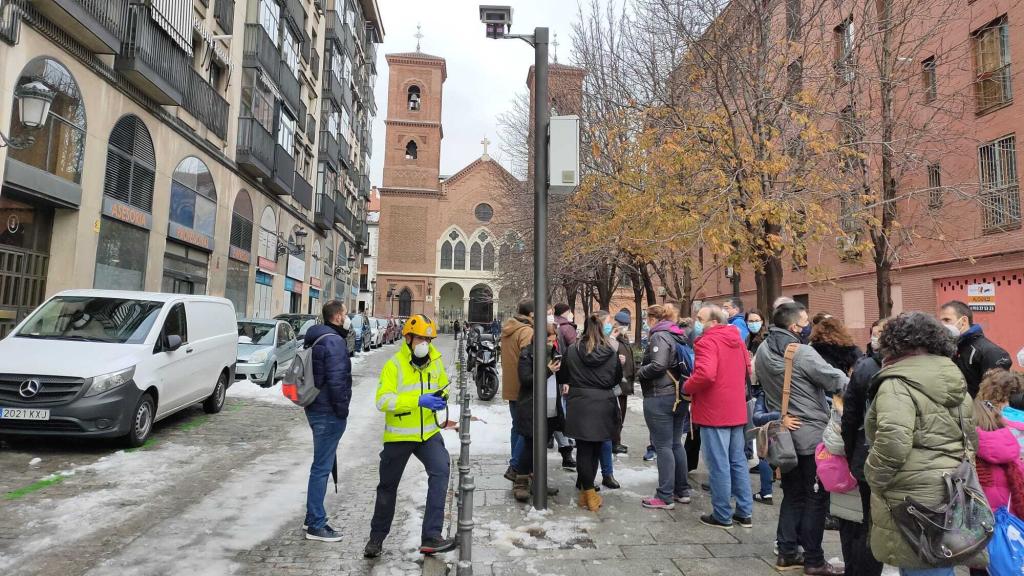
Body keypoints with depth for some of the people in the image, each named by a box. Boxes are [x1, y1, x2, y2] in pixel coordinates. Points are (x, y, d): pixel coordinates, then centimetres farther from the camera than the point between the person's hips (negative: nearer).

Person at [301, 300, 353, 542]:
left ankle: (313, 517, 29)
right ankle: (316, 525, 5)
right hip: (329, 413, -10)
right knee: (322, 467, -3)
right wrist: (342, 410, -13)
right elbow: (337, 380, -24)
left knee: (322, 465, 19)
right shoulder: (334, 341, -18)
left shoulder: (315, 339, 14)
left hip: (315, 409, 10)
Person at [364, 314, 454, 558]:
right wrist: (419, 400, -33)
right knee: (388, 487, 12)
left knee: (440, 470, -20)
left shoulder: (436, 360, 1)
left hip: (428, 432, 3)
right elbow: (382, 400, -24)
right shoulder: (394, 365, -14)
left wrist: (441, 397, -6)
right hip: (398, 435, -3)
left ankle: (431, 537, -14)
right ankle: (377, 537, 35)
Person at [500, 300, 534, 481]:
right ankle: (514, 468, -6)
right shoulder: (526, 332, -17)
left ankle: (517, 467, 23)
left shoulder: (507, 329, 12)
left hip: (510, 386, 9)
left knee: (518, 426, 17)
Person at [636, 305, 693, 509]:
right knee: (676, 444, 16)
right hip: (679, 397, 9)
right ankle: (682, 491, 23)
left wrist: (639, 372, -9)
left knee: (663, 447, -3)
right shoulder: (678, 337, 14)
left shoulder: (659, 336, -13)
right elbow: (683, 365, 17)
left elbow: (658, 366, -24)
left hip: (659, 398, -9)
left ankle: (665, 497, 2)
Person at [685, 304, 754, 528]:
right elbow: (747, 367, 21)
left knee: (718, 465, 1)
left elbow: (705, 374, -30)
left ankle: (722, 515, 10)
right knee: (738, 462, 15)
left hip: (714, 413, -8)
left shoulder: (707, 342, -17)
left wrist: (687, 388, -13)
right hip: (737, 411, 8)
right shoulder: (737, 339, 10)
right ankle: (745, 512, 23)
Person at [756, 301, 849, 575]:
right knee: (816, 498, 6)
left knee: (792, 495, 17)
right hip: (812, 435, -7)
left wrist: (781, 415, 3)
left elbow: (765, 389, 3)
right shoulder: (802, 353, -20)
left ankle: (787, 553, 22)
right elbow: (837, 380, -16)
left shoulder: (762, 352, 3)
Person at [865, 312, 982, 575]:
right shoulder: (954, 380, 12)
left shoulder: (898, 383, -16)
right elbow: (970, 439, 21)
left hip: (913, 500, -9)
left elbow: (893, 442, -28)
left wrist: (873, 477, -12)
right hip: (951, 496, 9)